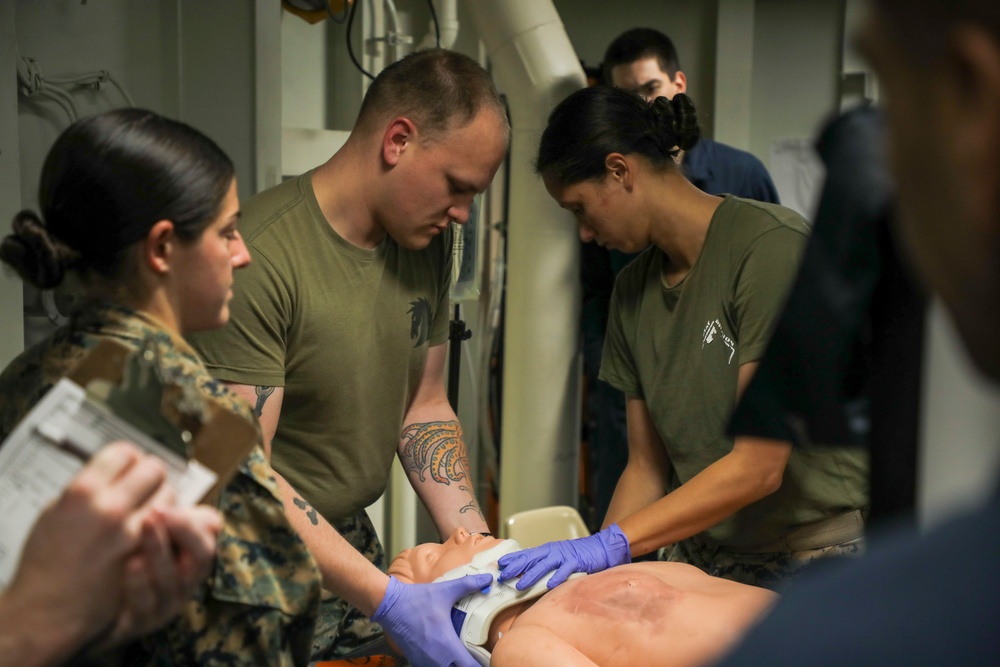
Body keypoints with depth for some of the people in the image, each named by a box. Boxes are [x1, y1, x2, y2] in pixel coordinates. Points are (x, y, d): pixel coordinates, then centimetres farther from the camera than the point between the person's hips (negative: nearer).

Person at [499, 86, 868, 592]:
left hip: (818, 560, -5)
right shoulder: (632, 289, 8)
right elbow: (646, 467, 9)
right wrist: (590, 571, -4)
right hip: (703, 563, 5)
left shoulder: (771, 246, -14)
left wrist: (612, 544, -21)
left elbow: (757, 467, -18)